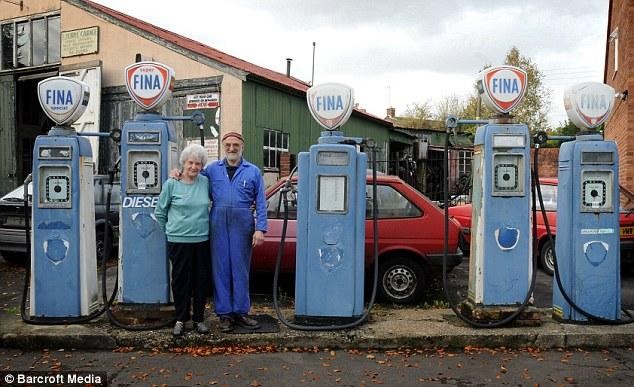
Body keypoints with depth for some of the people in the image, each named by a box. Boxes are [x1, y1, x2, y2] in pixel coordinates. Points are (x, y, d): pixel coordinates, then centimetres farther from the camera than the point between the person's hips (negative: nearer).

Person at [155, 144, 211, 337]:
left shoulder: (205, 182, 3)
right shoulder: (171, 184, -3)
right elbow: (160, 212, 5)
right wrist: (171, 229, 10)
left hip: (202, 240, 3)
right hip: (178, 241, -2)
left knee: (202, 280, 7)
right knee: (181, 280, 4)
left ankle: (199, 319, 21)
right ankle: (180, 319, 19)